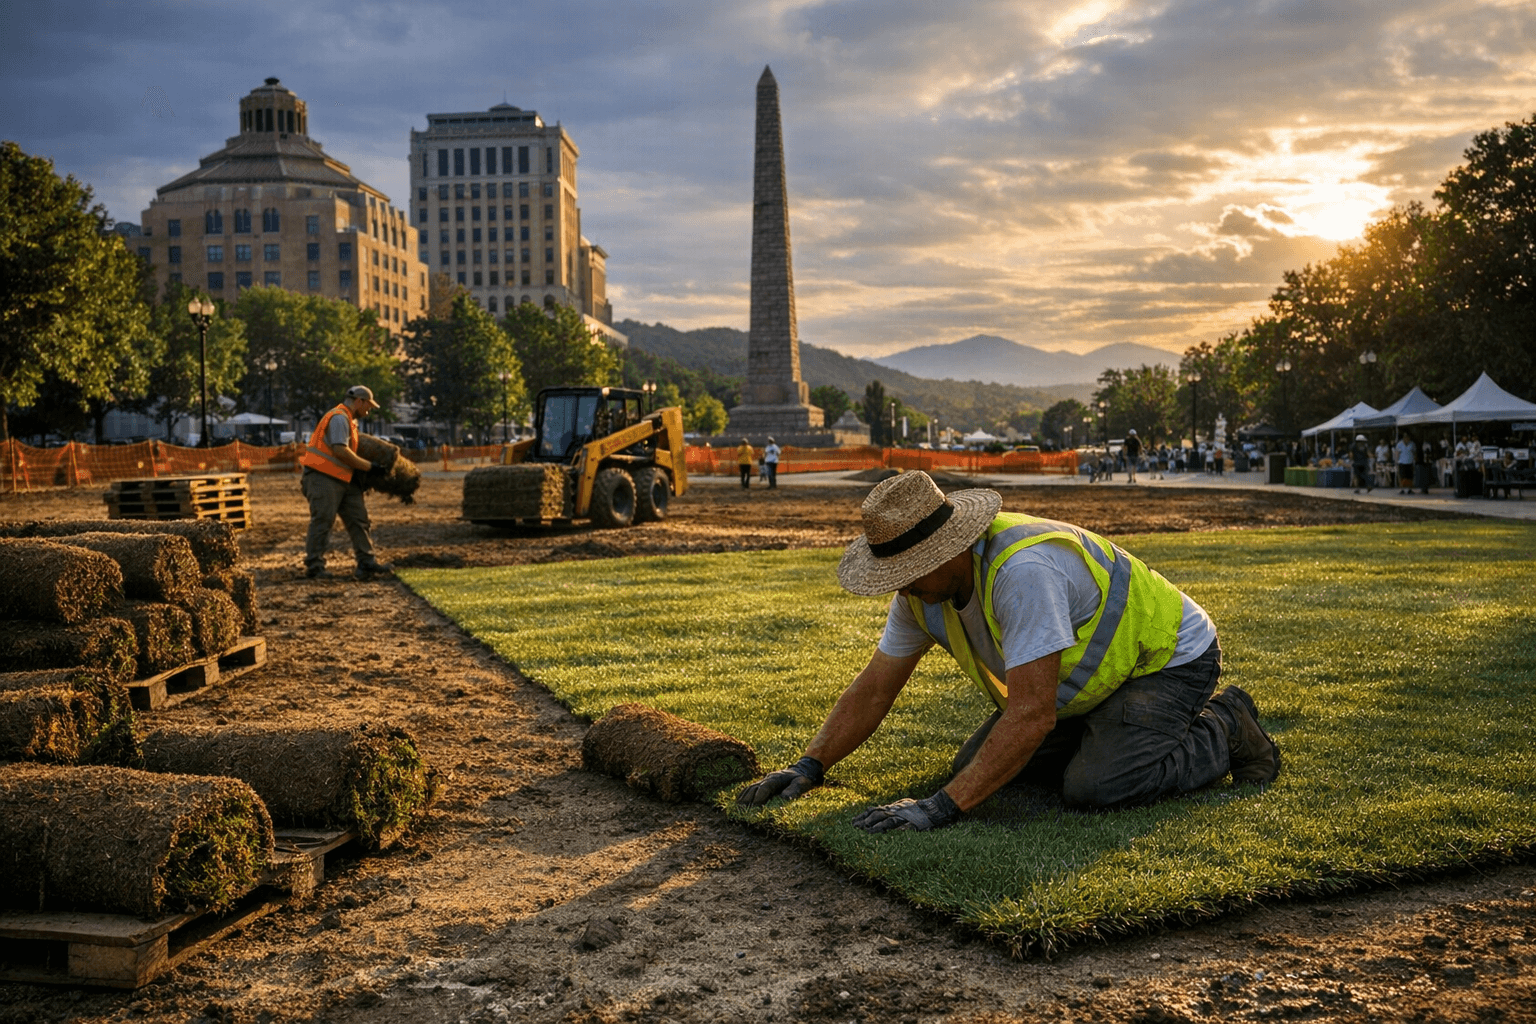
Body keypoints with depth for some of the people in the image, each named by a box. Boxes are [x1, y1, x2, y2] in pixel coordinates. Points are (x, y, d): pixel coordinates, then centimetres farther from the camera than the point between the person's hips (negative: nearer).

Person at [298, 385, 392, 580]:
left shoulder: (348, 420, 21)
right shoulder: (339, 418, -13)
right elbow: (340, 450, -23)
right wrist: (367, 466, -16)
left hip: (343, 479, 11)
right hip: (324, 478, -11)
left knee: (358, 518, 6)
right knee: (322, 521, -7)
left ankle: (366, 563, 7)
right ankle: (313, 567, -2)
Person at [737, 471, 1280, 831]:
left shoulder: (1022, 571, -40)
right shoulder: (924, 585, -12)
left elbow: (1032, 715, -43)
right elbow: (873, 689, -4)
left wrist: (941, 807, -44)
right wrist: (809, 766, -14)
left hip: (1169, 657, -8)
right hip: (1087, 678, 8)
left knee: (1092, 787, -28)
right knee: (975, 770, 1)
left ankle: (1222, 732, -2)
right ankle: (1110, 733, 20)